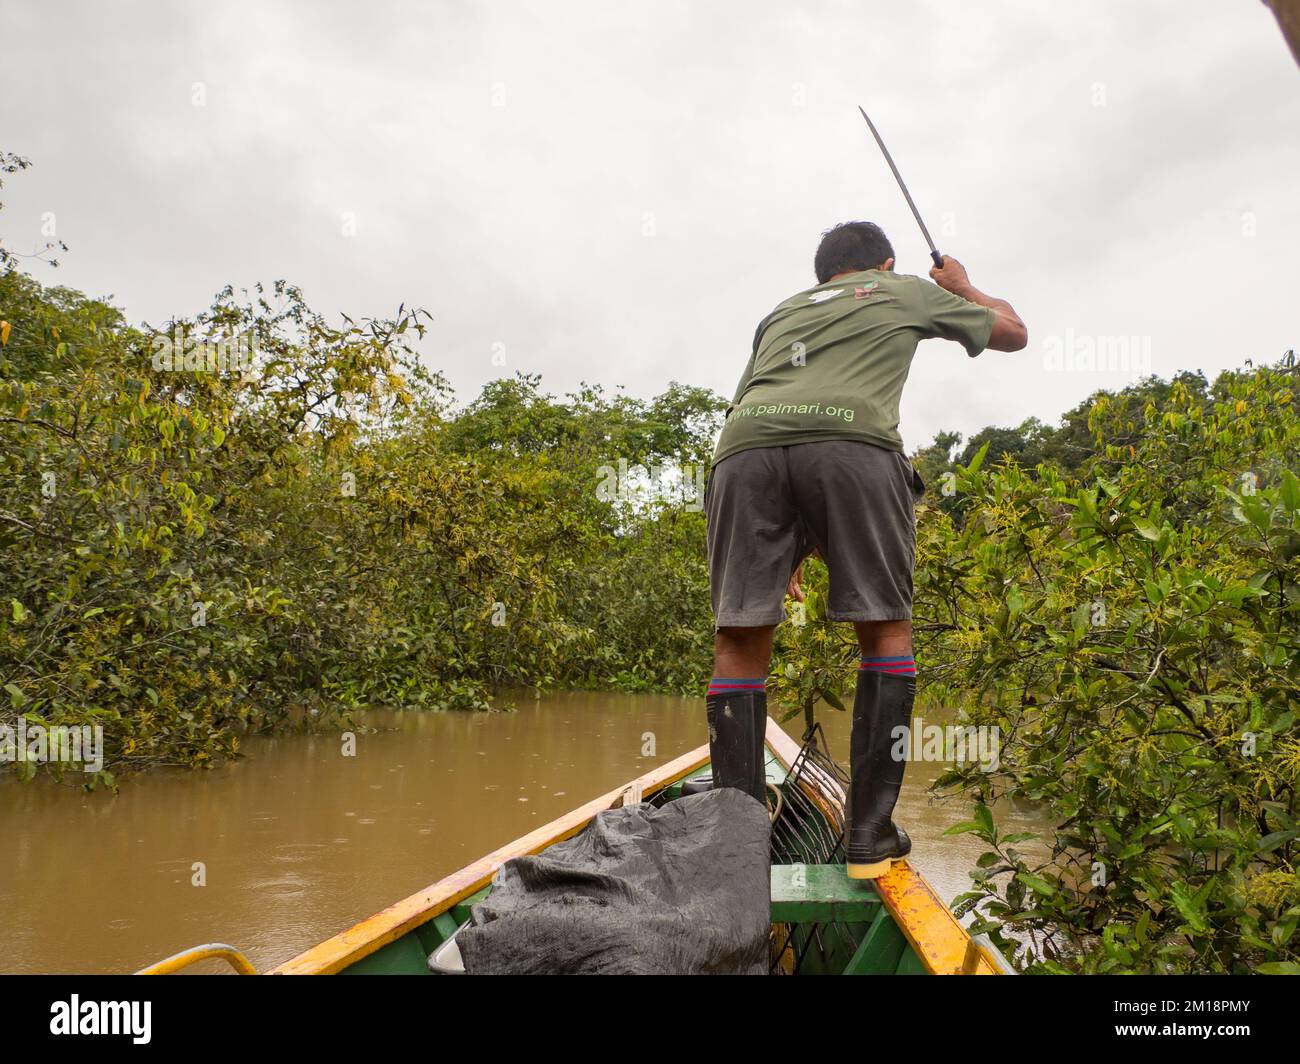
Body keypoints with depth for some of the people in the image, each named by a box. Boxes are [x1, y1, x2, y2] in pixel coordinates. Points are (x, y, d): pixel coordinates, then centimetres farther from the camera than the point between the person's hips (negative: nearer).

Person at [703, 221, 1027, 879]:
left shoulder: (780, 312, 40)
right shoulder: (908, 291, 32)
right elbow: (1013, 331, 44)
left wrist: (782, 550, 37)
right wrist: (964, 288, 65)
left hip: (742, 446, 3)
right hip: (851, 439, -2)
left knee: (739, 638, 5)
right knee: (885, 627, 9)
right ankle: (870, 839, 4)